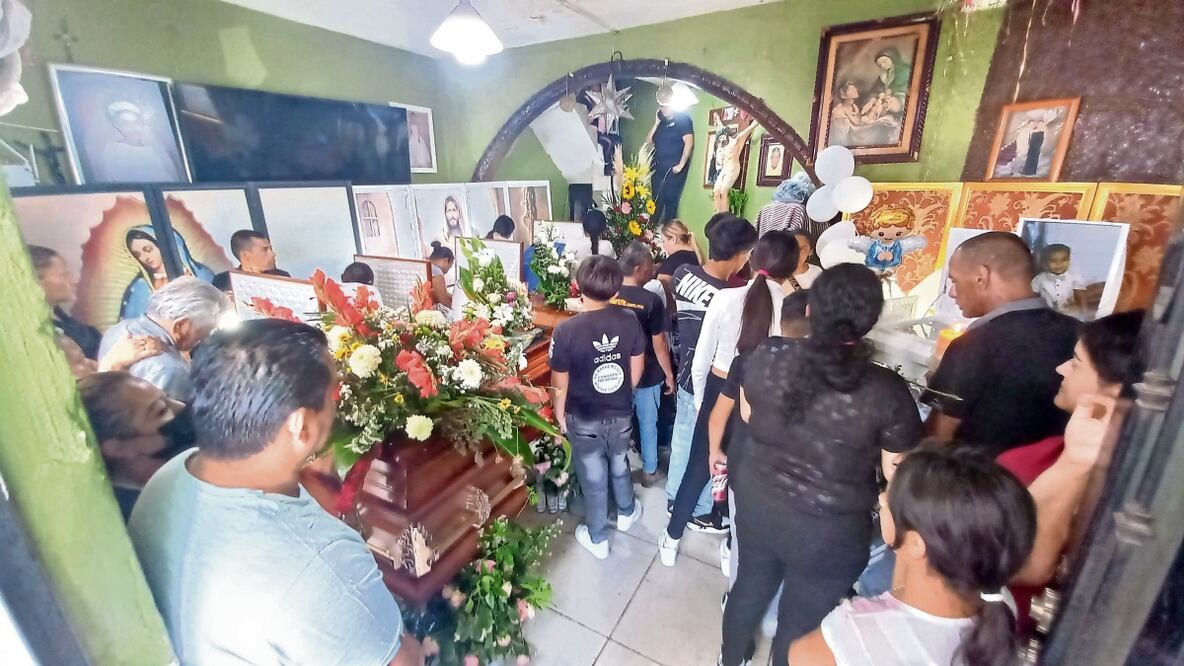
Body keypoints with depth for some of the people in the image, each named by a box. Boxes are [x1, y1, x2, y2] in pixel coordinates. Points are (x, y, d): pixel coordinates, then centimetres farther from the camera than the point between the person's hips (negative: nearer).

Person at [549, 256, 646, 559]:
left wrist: (560, 414, 3)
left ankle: (597, 539, 38)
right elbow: (637, 368, -1)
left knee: (593, 478, 17)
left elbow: (560, 384, -15)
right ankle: (626, 512, 54)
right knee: (619, 465, 29)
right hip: (621, 414, 3)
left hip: (583, 419, -3)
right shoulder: (629, 321, -14)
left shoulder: (565, 331, -24)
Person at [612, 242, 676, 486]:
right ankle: (649, 471, 34)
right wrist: (669, 375, -2)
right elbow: (659, 345, -16)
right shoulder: (652, 300, -21)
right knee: (648, 424, 17)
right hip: (647, 375, -4)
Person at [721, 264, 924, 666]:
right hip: (828, 531, -3)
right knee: (801, 622, 23)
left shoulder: (767, 355, -16)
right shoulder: (885, 392, -25)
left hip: (757, 504, 4)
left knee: (749, 587, 30)